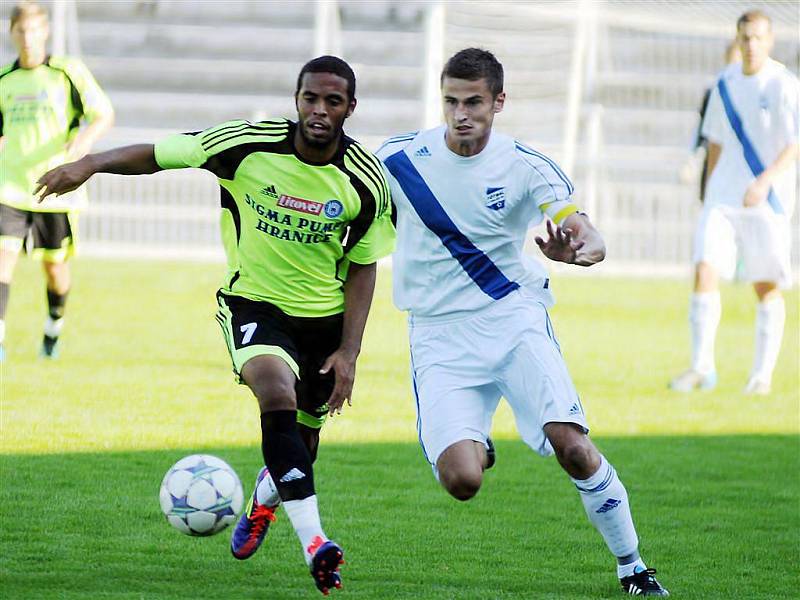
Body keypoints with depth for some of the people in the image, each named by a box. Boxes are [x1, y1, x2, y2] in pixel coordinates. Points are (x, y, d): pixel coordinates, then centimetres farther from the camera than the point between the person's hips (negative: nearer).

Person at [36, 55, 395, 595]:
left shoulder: (366, 181, -12)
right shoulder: (248, 145, -17)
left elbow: (362, 266, -1)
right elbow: (156, 156, -7)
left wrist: (349, 351, -7)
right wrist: (91, 163, -24)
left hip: (325, 314, 2)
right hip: (253, 302, -2)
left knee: (301, 441, 11)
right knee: (277, 391, -31)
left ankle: (263, 503, 50)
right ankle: (314, 542, -35)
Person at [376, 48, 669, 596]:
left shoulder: (526, 166, -6)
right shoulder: (398, 159, -4)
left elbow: (592, 240, -11)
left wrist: (575, 251, -34)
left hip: (515, 318, 0)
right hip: (439, 334, 0)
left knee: (572, 446, -19)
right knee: (462, 481, -19)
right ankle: (476, 447, 21)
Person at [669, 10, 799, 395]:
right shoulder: (726, 84, 10)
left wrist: (765, 181, -29)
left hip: (767, 201, -4)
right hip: (724, 197, 4)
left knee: (766, 286, 1)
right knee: (704, 271, -10)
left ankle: (762, 375, 10)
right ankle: (701, 368, -7)